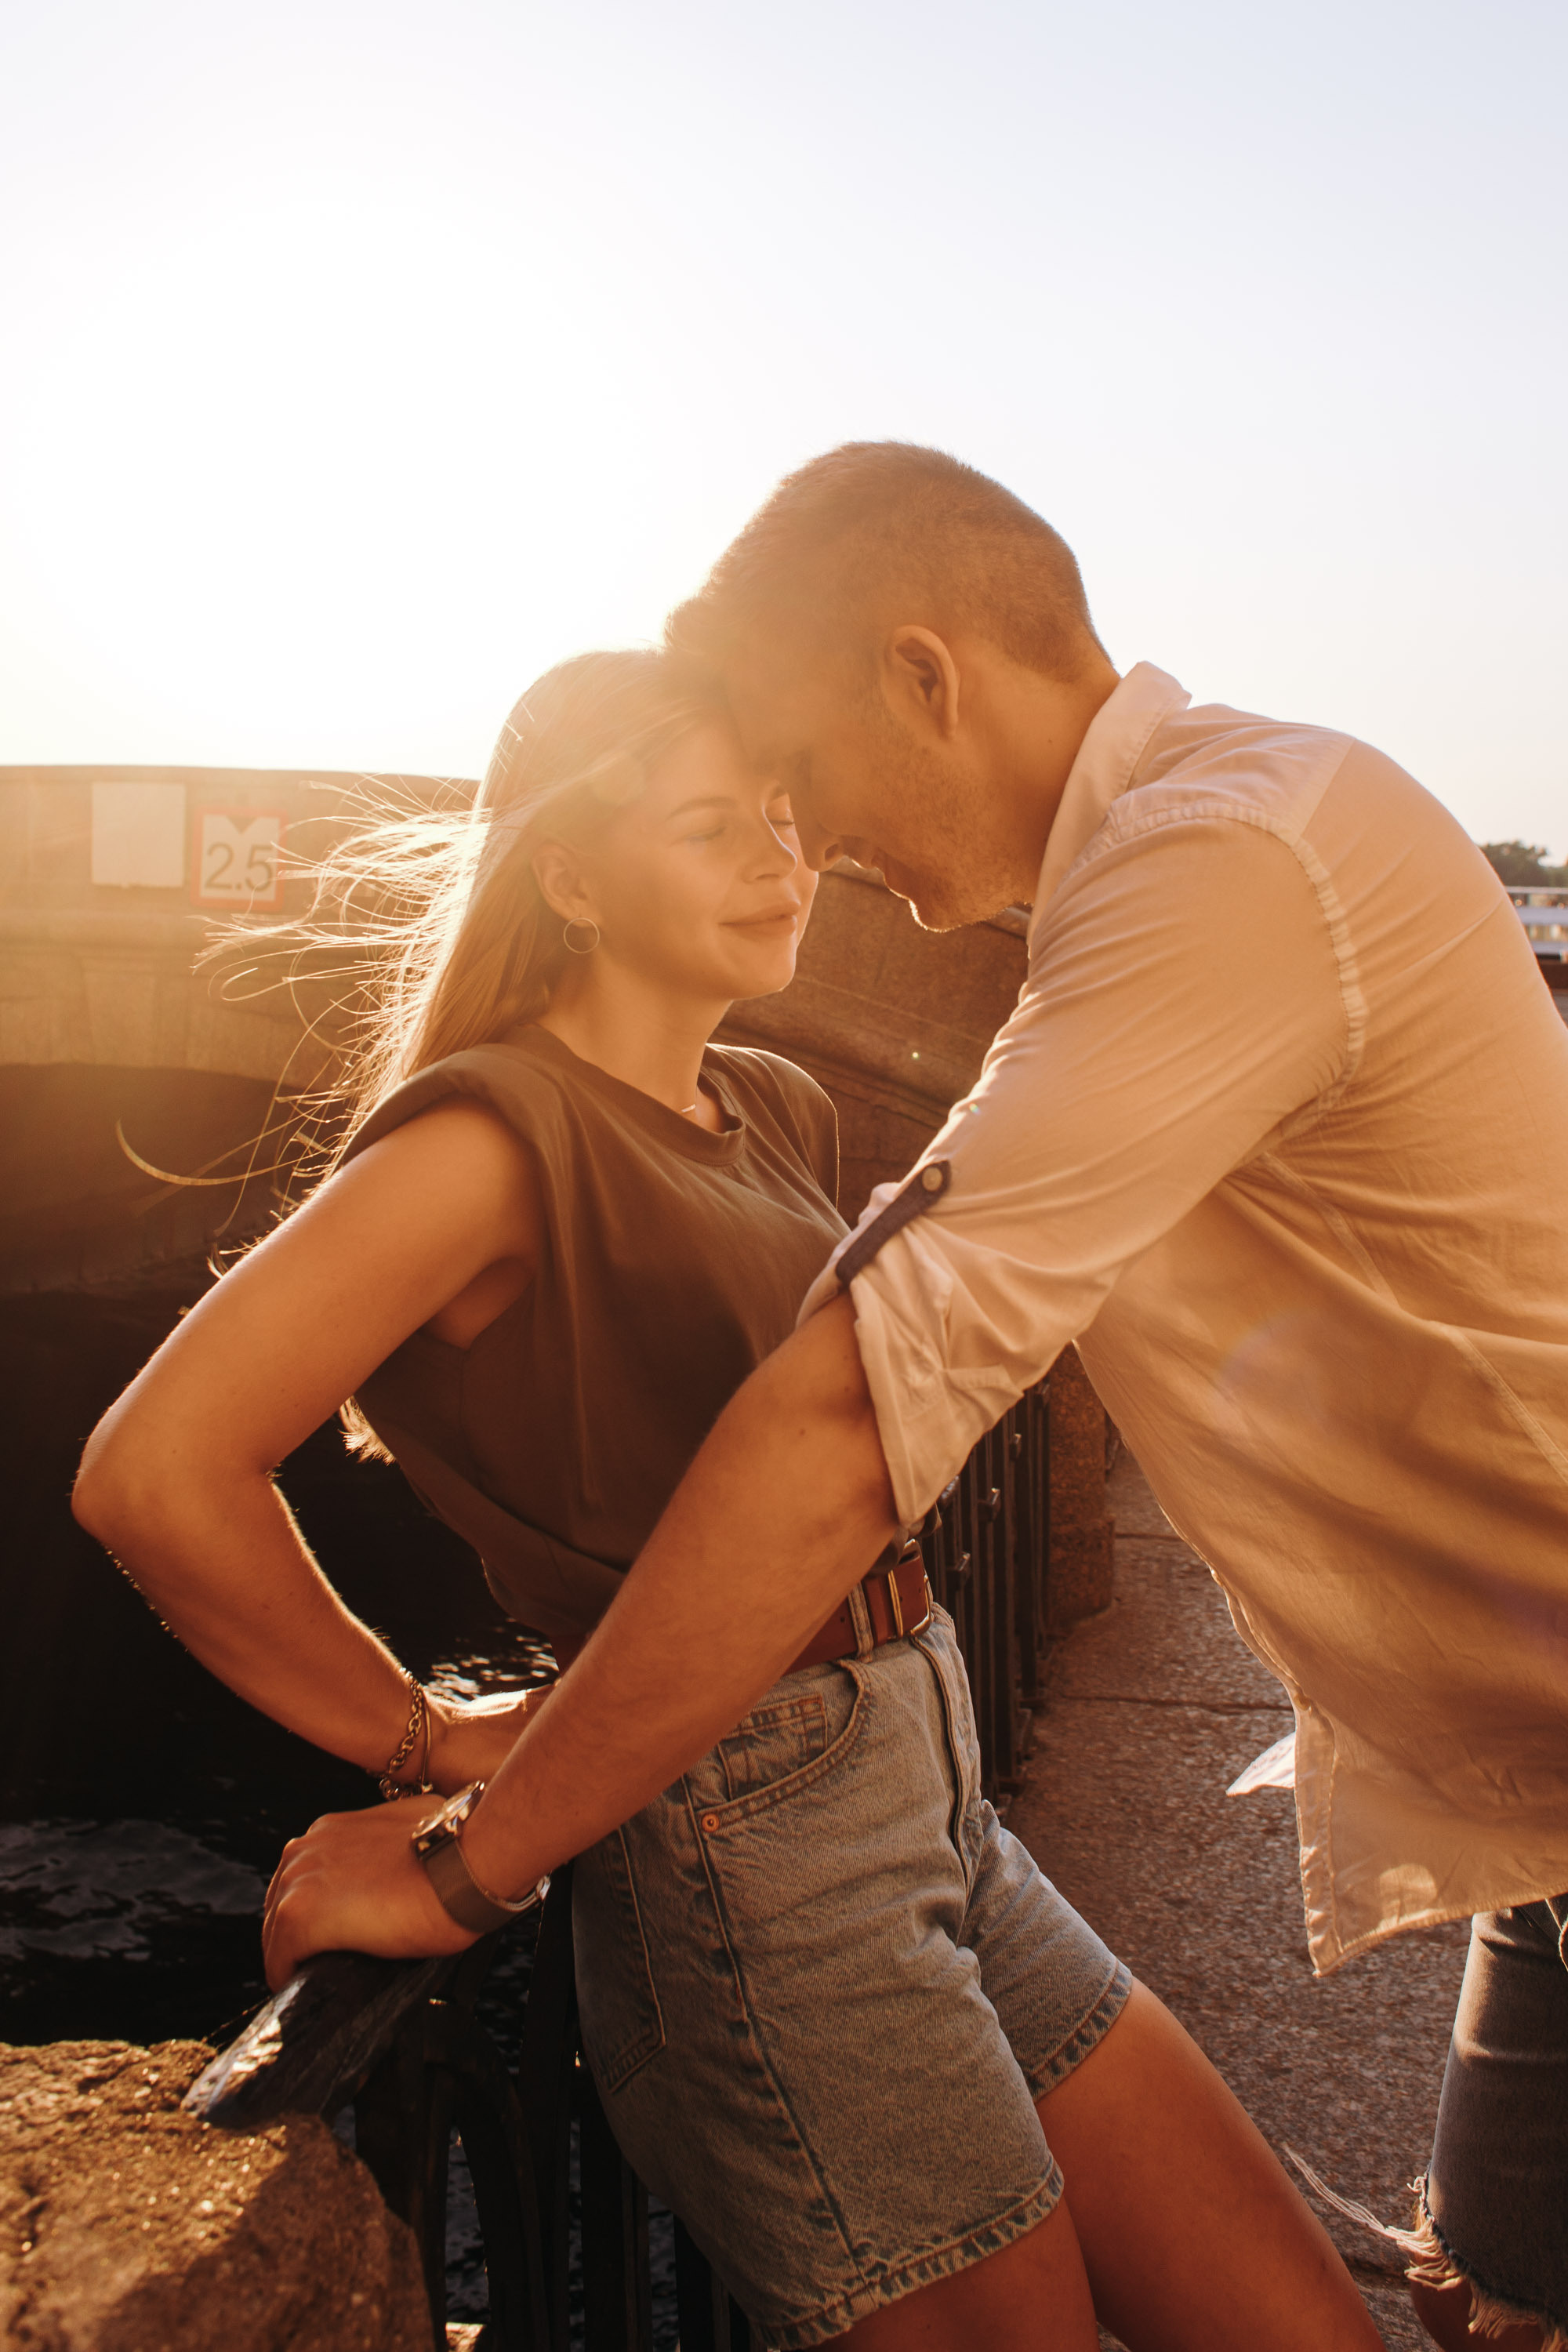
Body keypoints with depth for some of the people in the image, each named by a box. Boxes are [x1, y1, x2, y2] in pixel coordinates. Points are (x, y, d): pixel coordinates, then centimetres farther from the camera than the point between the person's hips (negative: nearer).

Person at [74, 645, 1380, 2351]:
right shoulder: (501, 1134, -13)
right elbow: (154, 1472, -22)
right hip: (750, 1848, -8)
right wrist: (430, 1745, -10)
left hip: (938, 1815, 8)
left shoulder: (781, 1117, 13)